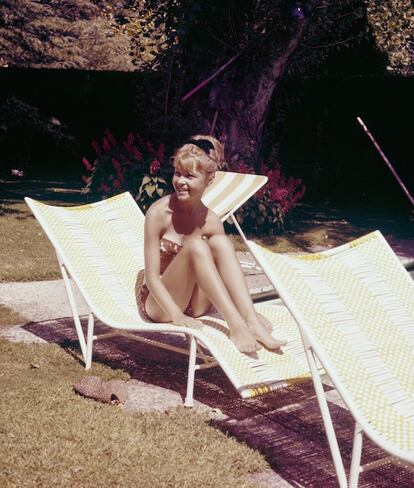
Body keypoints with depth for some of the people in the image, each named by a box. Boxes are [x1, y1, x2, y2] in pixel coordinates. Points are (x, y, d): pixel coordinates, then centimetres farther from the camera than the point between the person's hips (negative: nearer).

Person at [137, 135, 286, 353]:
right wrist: (177, 316, -29)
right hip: (159, 304, -4)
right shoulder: (159, 213, -15)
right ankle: (235, 325, -35)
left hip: (195, 305, 4)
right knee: (195, 245, -28)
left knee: (220, 243, -20)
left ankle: (250, 321, -30)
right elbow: (151, 277, -16)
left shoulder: (211, 221, -2)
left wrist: (248, 311, -14)